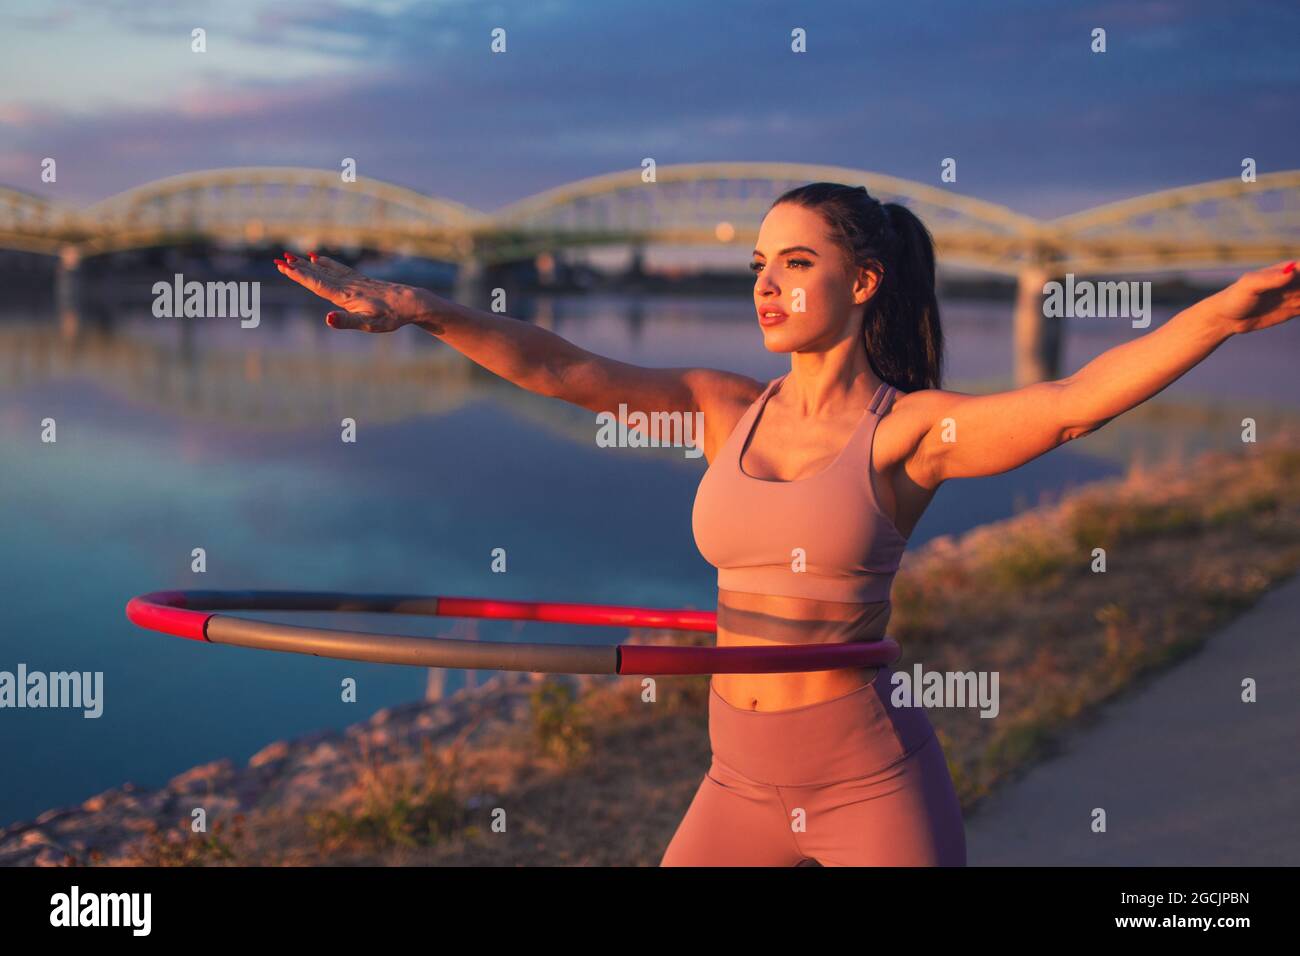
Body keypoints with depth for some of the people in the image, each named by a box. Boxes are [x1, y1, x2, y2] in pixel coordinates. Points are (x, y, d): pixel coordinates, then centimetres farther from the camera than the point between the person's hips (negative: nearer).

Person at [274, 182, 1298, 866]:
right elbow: (560, 368, -1)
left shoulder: (908, 430, -9)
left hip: (873, 779, -5)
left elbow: (1075, 401, -23)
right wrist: (417, 308, -10)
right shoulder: (726, 409, 5)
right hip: (744, 781, 5)